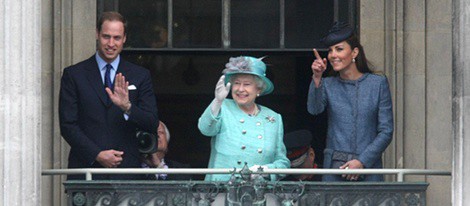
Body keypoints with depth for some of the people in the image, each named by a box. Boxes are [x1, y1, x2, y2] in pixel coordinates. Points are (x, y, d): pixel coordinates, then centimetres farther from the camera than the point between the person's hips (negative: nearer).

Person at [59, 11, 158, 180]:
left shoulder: (140, 76, 11)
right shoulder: (74, 75, 7)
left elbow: (152, 125, 5)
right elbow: (67, 125, 2)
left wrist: (127, 107, -14)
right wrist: (96, 154, -9)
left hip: (126, 169, 1)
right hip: (86, 167, -1)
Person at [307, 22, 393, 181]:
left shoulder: (378, 83, 5)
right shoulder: (328, 85, 11)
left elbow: (386, 131, 1)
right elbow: (314, 109, -10)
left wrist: (362, 161, -9)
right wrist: (317, 78, -24)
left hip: (368, 168, -1)